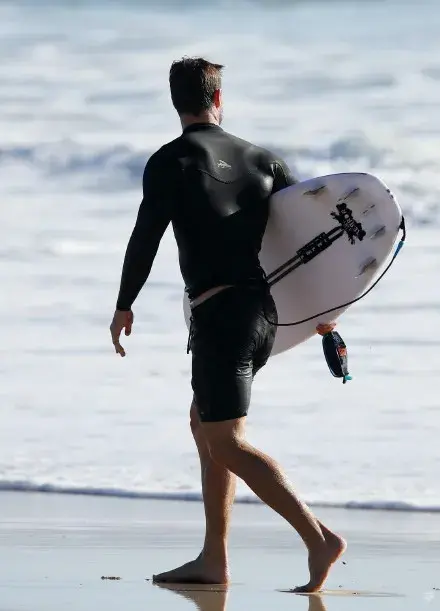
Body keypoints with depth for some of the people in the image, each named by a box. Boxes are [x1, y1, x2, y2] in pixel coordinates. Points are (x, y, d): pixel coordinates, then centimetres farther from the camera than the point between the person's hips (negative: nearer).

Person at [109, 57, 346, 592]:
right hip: (265, 311, 7)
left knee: (226, 443, -8)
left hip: (219, 312, -7)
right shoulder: (260, 160, 12)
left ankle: (318, 538, -22)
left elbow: (146, 238, -9)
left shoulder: (170, 161, -5)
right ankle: (213, 559, 18)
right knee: (204, 423, 20)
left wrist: (124, 306, 4)